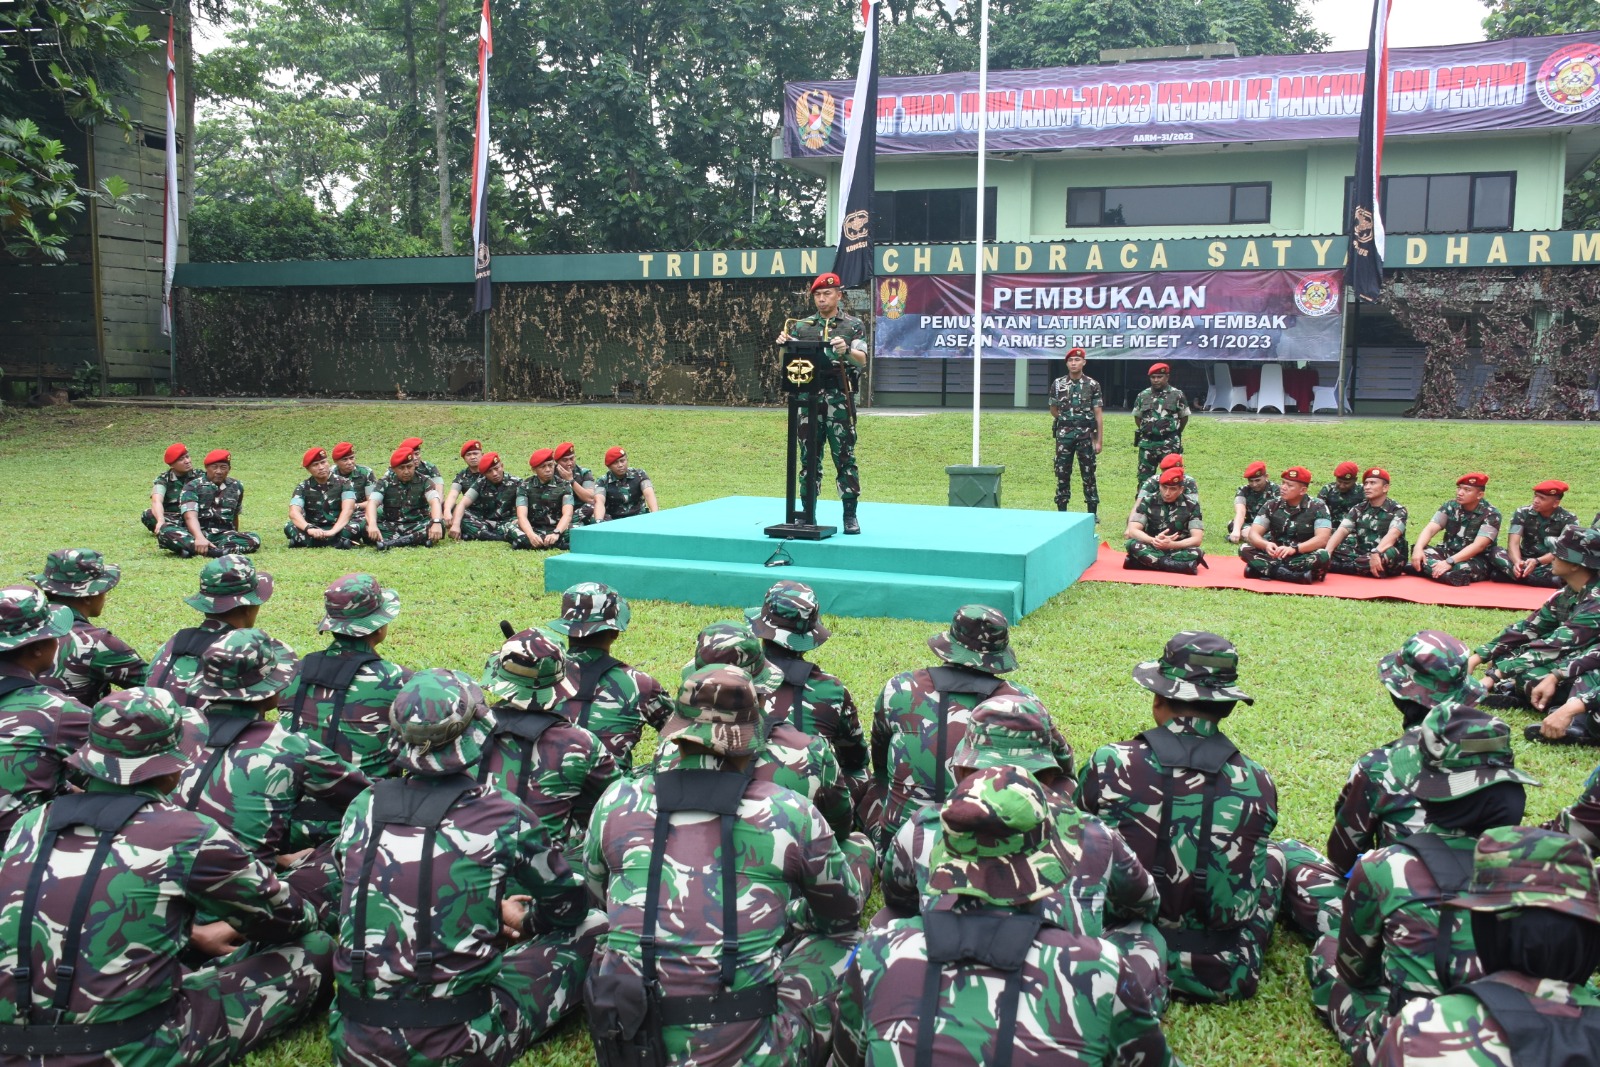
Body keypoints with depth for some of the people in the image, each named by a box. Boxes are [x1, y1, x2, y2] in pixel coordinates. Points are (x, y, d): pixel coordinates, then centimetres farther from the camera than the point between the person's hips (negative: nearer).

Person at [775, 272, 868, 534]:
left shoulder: (853, 325, 7)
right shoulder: (802, 326, 15)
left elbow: (862, 360, -5)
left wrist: (847, 351, -27)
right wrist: (783, 345, -11)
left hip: (839, 397, -3)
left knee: (845, 455, -4)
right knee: (808, 455, 4)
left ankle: (850, 515, 0)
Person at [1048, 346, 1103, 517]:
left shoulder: (1092, 385, 0)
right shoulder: (1058, 384, 4)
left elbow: (1098, 414, -2)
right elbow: (1053, 410, 16)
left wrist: (1099, 440, -6)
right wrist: (1067, 422, 13)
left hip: (1086, 435, -2)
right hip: (1064, 435, 2)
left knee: (1089, 474, 2)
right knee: (1062, 474, 5)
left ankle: (1092, 513, 8)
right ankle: (1061, 512, 12)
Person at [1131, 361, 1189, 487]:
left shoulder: (1177, 395, -1)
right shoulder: (1142, 396, 6)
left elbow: (1184, 417, 9)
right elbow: (1137, 417, 18)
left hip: (1169, 444, -2)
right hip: (1147, 443, 3)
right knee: (1144, 477, 7)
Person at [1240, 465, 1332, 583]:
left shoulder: (1317, 507, -8)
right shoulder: (1272, 505, 1)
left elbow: (1322, 539, -20)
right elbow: (1253, 533, -7)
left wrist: (1294, 549, -36)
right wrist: (1266, 545, -31)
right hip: (1276, 555, 3)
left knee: (1322, 556, -35)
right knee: (1245, 549, -21)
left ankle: (1263, 569, -31)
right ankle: (1298, 577, -32)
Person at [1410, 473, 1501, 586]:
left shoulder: (1491, 514, -13)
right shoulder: (1450, 507, 1)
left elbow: (1478, 545, -24)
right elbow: (1430, 529, -10)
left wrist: (1449, 562, -36)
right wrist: (1418, 549, -31)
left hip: (1478, 560, -5)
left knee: (1462, 568, -40)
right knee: (1421, 554, -24)